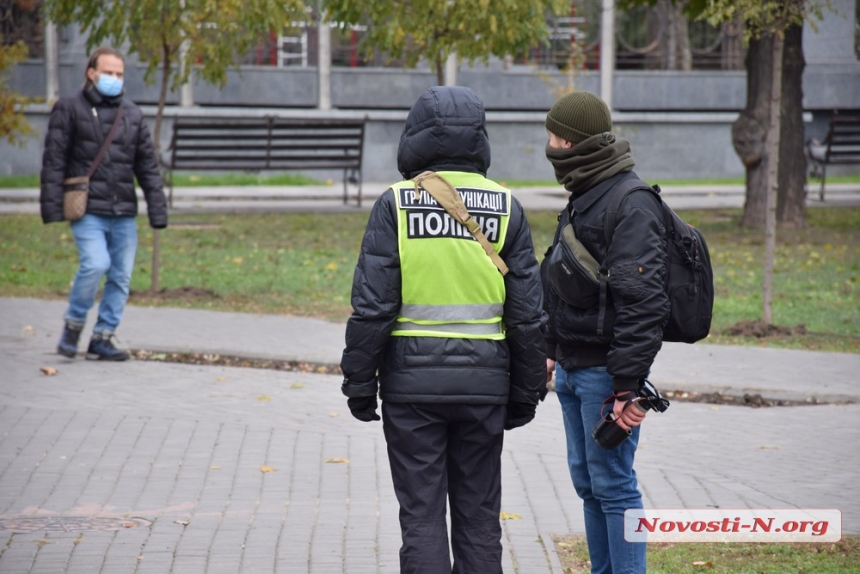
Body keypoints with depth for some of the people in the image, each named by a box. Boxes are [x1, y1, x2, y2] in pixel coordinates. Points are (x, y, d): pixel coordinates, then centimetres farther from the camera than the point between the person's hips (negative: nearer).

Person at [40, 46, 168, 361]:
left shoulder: (132, 113, 14)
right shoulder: (69, 109, 1)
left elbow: (147, 165, 16)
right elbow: (54, 160, -1)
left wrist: (158, 210, 8)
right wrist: (52, 206, -9)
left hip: (124, 213, 5)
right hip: (87, 210, -5)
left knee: (121, 276, 3)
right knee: (95, 264, -20)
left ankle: (103, 336, 14)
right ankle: (73, 324, 1)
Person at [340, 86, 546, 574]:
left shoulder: (396, 204, -5)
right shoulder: (506, 208, 2)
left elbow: (373, 305, -8)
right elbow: (528, 312, 3)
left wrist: (359, 382, 0)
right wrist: (526, 392, 11)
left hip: (413, 381, -2)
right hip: (484, 382, 2)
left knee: (421, 515, 2)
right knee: (479, 515, 10)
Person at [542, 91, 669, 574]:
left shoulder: (632, 206, -17)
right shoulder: (584, 198, 15)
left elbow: (643, 302, -23)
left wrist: (627, 386, -25)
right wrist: (553, 350, 21)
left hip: (606, 371, -10)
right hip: (574, 370, 10)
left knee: (613, 484, -6)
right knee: (587, 482, 14)